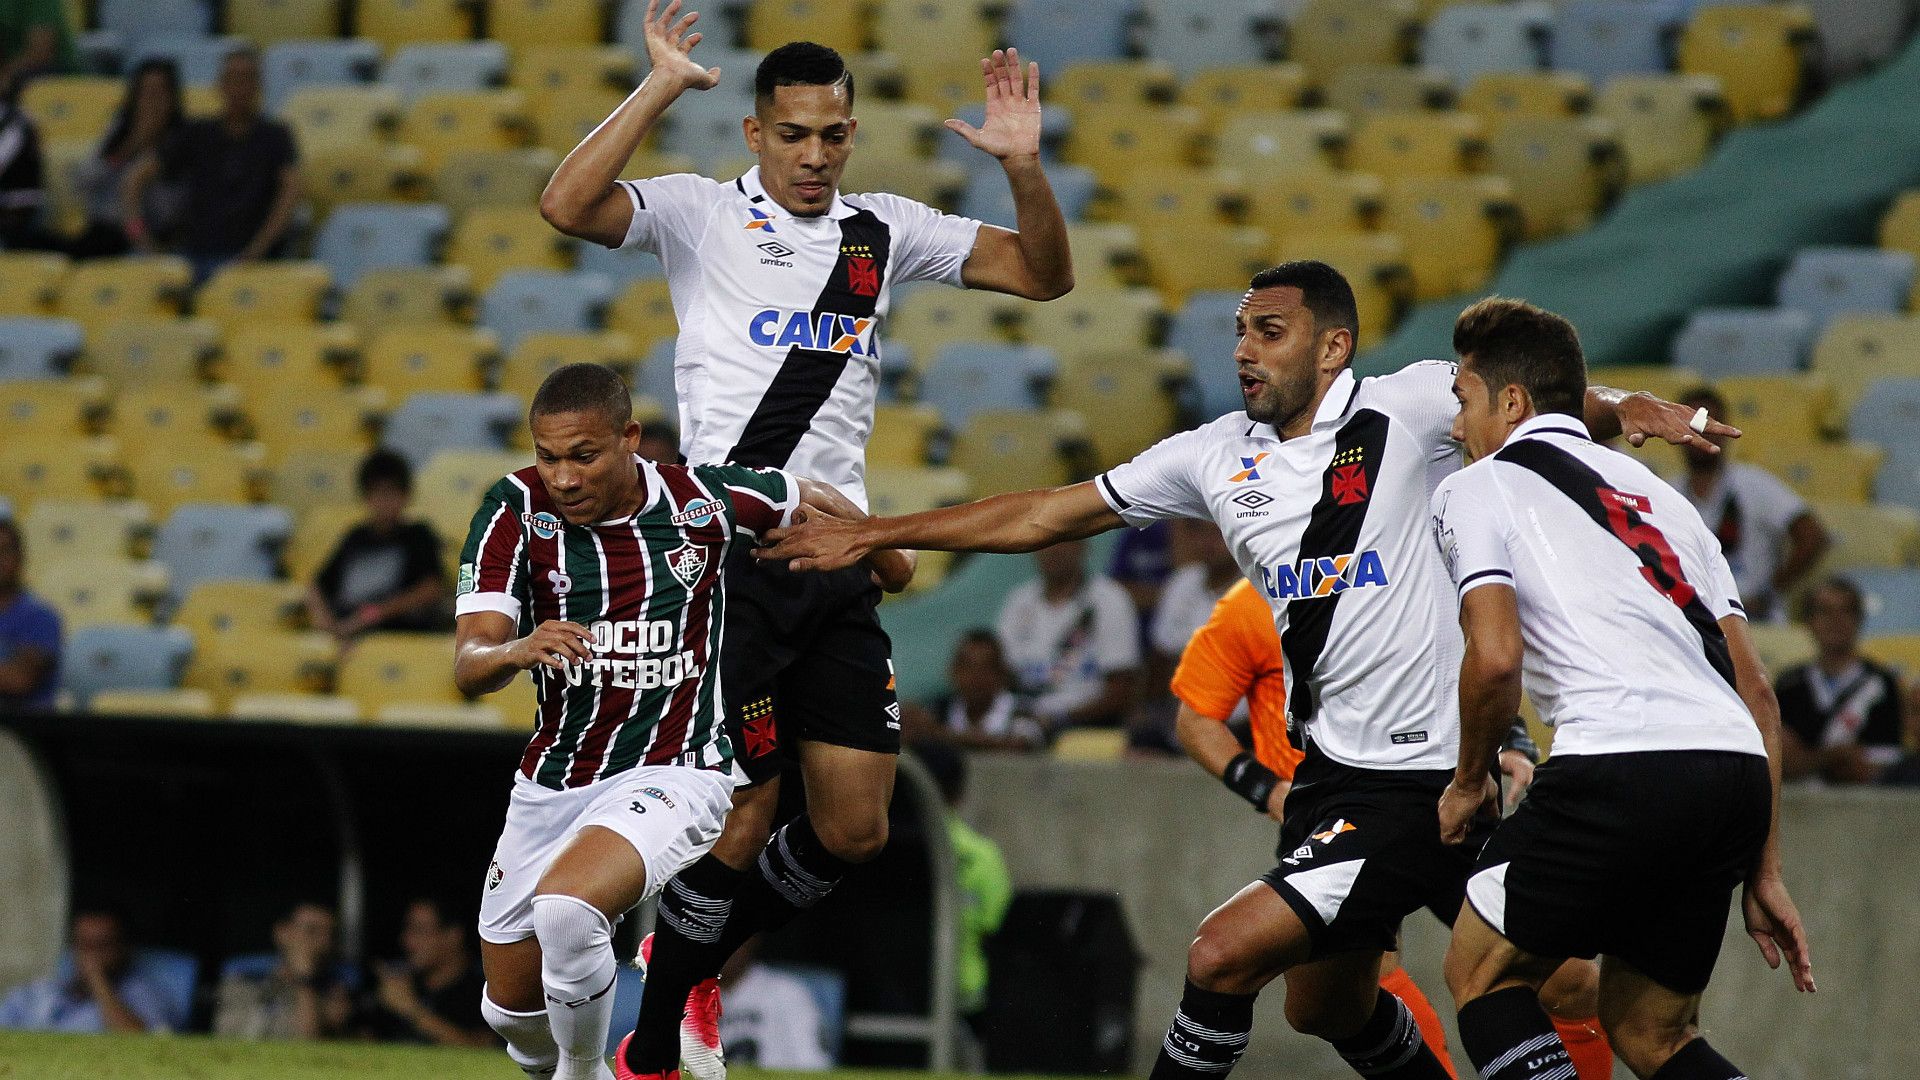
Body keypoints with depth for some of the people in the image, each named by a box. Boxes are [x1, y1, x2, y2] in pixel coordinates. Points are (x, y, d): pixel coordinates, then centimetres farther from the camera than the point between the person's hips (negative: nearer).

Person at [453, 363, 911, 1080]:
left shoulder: (707, 502, -10)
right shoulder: (517, 509, -9)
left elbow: (815, 502, 12)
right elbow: (468, 666, -17)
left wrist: (882, 553, 30)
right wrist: (516, 651, -40)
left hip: (673, 773, -4)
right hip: (552, 780, 4)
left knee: (564, 905, -33)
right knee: (513, 1013, 11)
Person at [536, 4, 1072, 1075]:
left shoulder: (886, 230, 14)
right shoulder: (701, 213, 1)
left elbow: (1045, 273, 14)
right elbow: (569, 206, -15)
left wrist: (1024, 164, -2)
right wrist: (660, 90, -19)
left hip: (839, 564, 5)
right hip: (731, 554, -5)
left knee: (855, 827, 2)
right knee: (745, 816, -6)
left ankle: (692, 959, 27)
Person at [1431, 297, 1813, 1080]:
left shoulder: (1478, 488, 10)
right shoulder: (1655, 493, 30)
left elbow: (1495, 659, -7)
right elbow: (1757, 692, 24)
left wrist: (1468, 782, 11)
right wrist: (1763, 872, 24)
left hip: (1619, 765, -7)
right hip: (1736, 774, 7)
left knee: (1481, 972, 14)